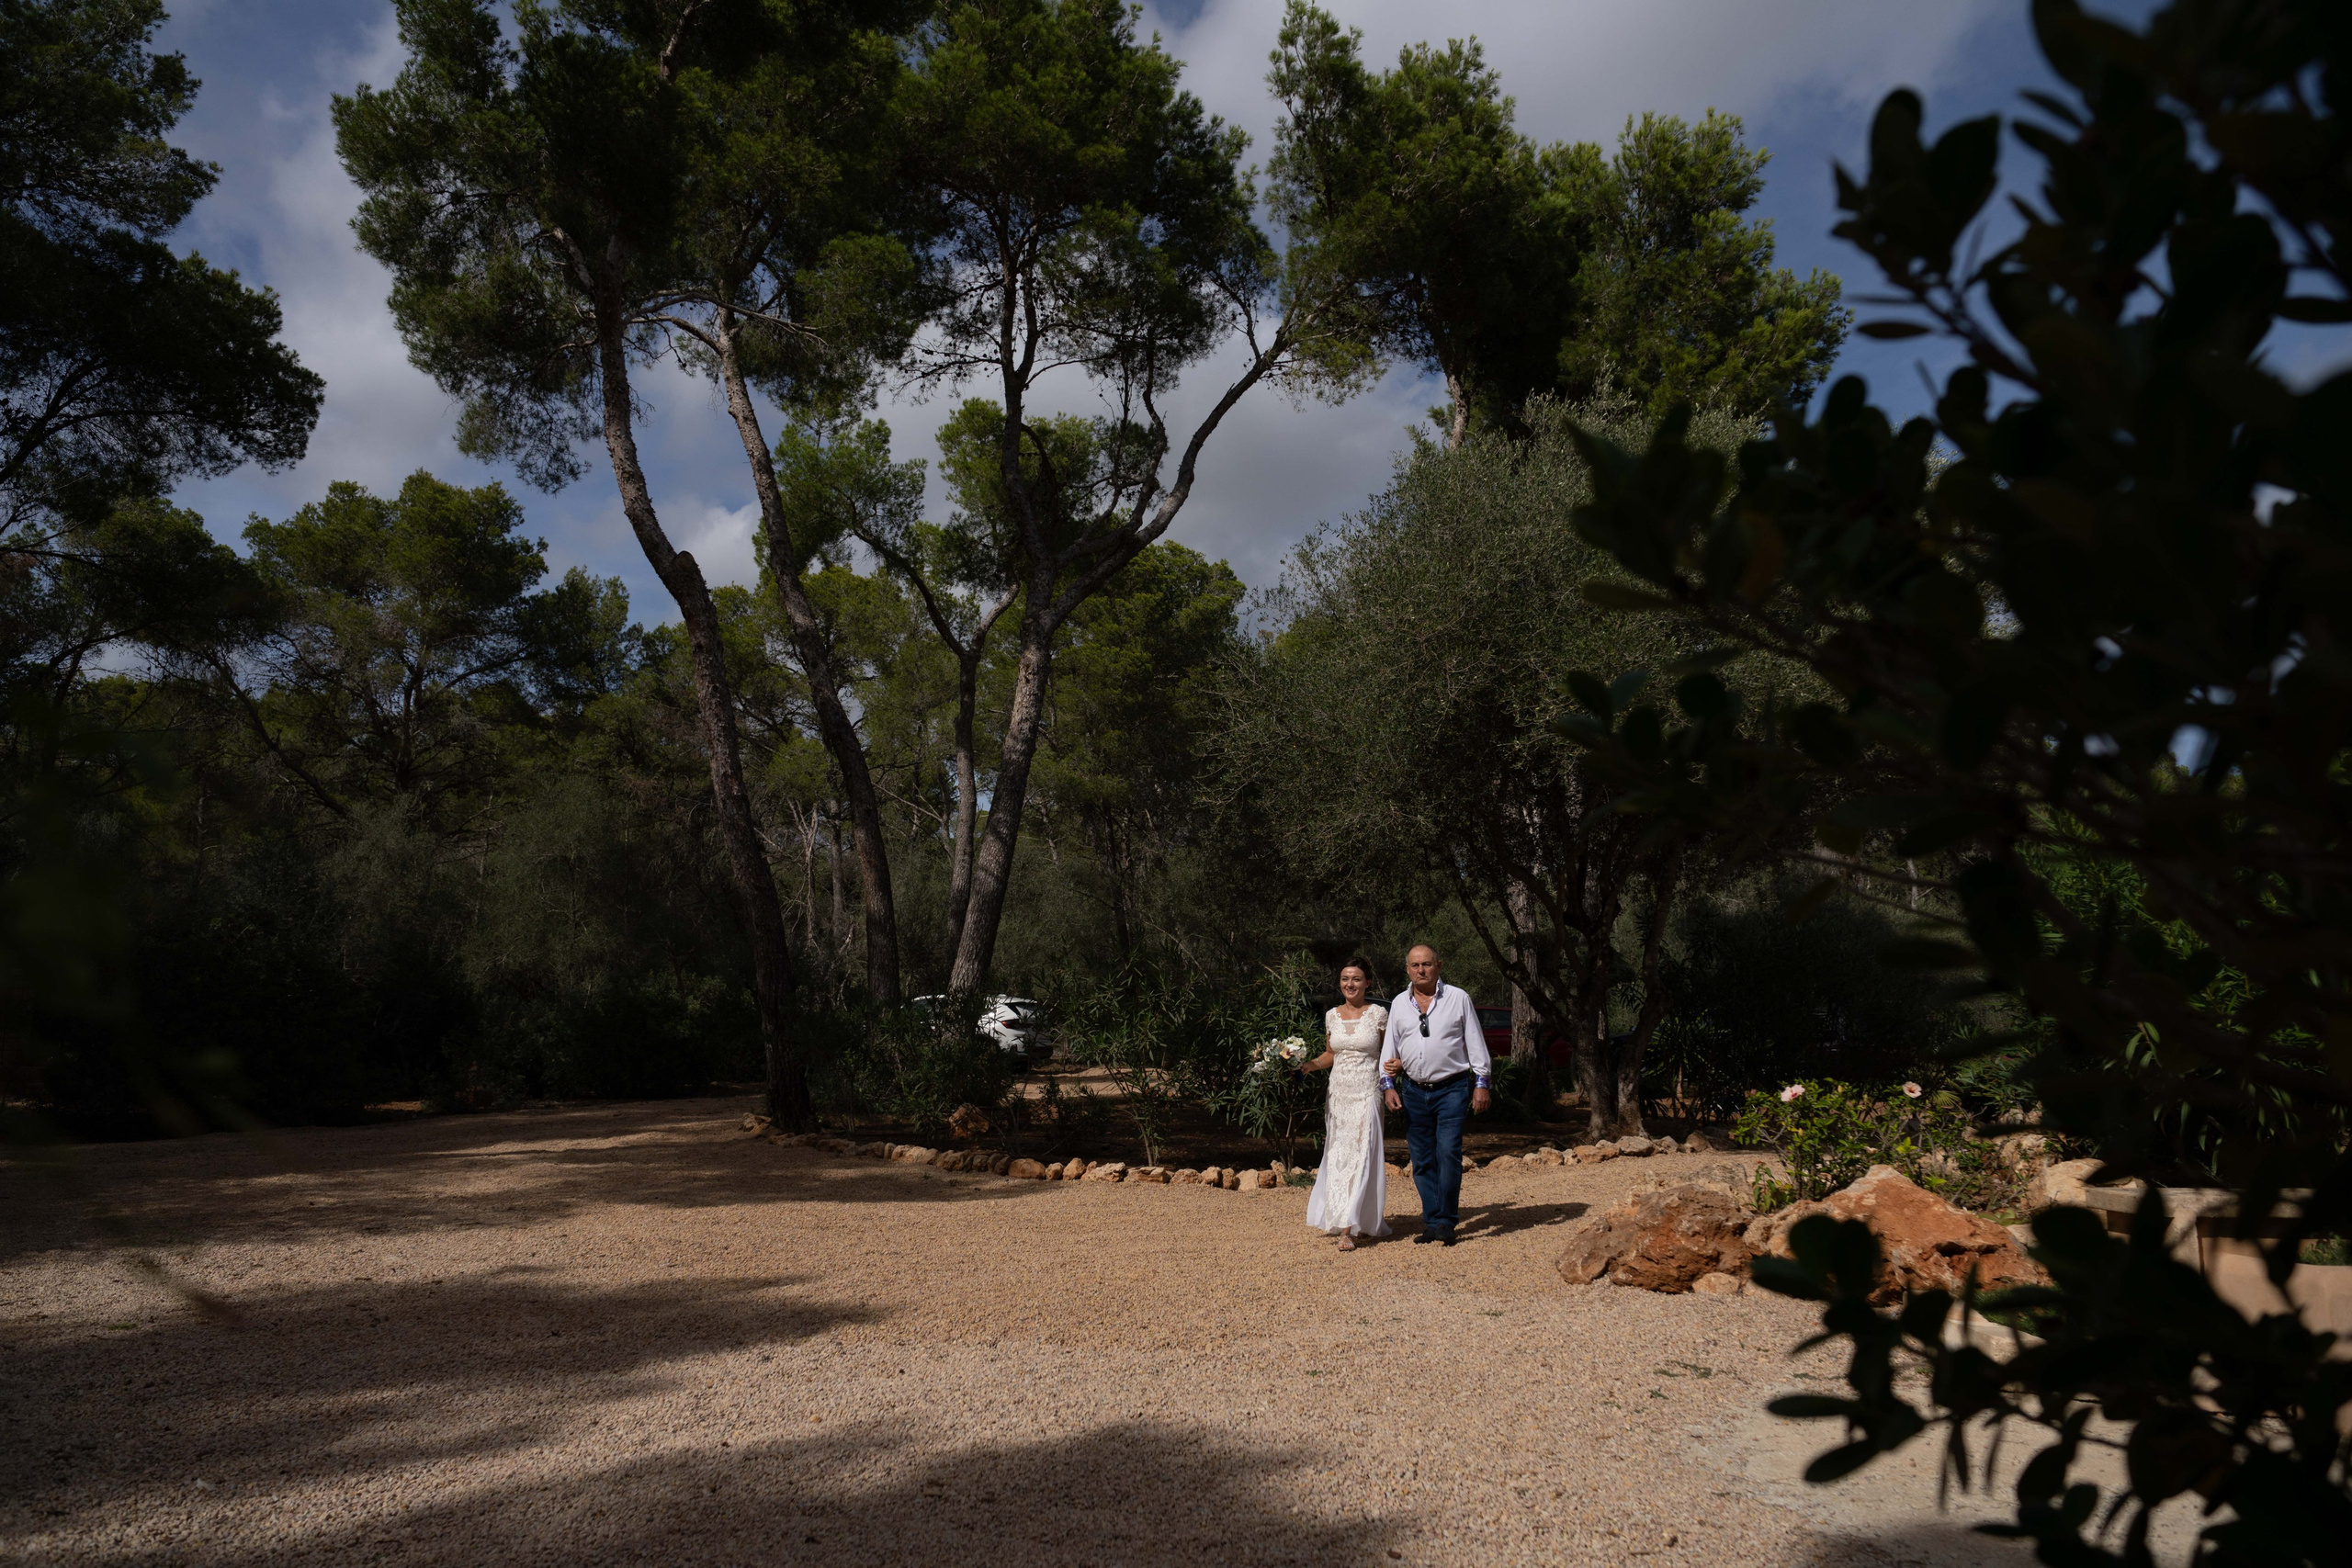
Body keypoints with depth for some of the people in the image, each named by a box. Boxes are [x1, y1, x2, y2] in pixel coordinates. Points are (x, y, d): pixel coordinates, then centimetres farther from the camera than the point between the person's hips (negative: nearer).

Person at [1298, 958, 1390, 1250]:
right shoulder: (1332, 1016, 9)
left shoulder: (1378, 1013, -2)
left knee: (1360, 1157, -9)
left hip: (1367, 1094, -4)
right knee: (1338, 1157, 3)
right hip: (1338, 1092, 4)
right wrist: (1307, 1066, 2)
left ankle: (1347, 1229, -10)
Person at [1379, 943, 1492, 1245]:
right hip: (1414, 1092, 4)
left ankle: (1445, 1222, -4)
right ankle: (1432, 1222, 13)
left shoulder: (1458, 998, 1)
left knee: (1448, 1153, -13)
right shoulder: (1399, 1004, 10)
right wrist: (1388, 1085, 3)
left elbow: (1476, 1043, 3)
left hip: (1452, 1089, -4)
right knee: (1422, 1160, 5)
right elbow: (1389, 1048, 13)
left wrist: (1482, 1083, -1)